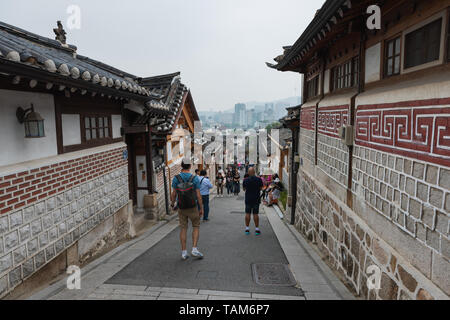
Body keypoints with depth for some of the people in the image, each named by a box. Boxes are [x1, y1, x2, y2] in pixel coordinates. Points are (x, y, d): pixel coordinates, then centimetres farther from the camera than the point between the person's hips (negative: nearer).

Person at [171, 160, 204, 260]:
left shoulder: (176, 178, -4)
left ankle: (184, 252, 11)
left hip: (181, 208, 2)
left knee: (183, 228, 10)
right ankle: (194, 249, 1)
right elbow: (198, 195, -8)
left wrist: (172, 203, 16)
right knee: (196, 227, 12)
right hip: (192, 208, -2)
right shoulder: (195, 178, -7)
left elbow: (174, 194, -3)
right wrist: (201, 208, -1)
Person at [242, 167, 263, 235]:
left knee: (247, 214, 8)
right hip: (256, 199, 0)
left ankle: (247, 229, 11)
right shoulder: (259, 179, -7)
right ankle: (257, 229, 7)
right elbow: (261, 188, 5)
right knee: (255, 214, 4)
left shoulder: (245, 180, -7)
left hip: (248, 199, 0)